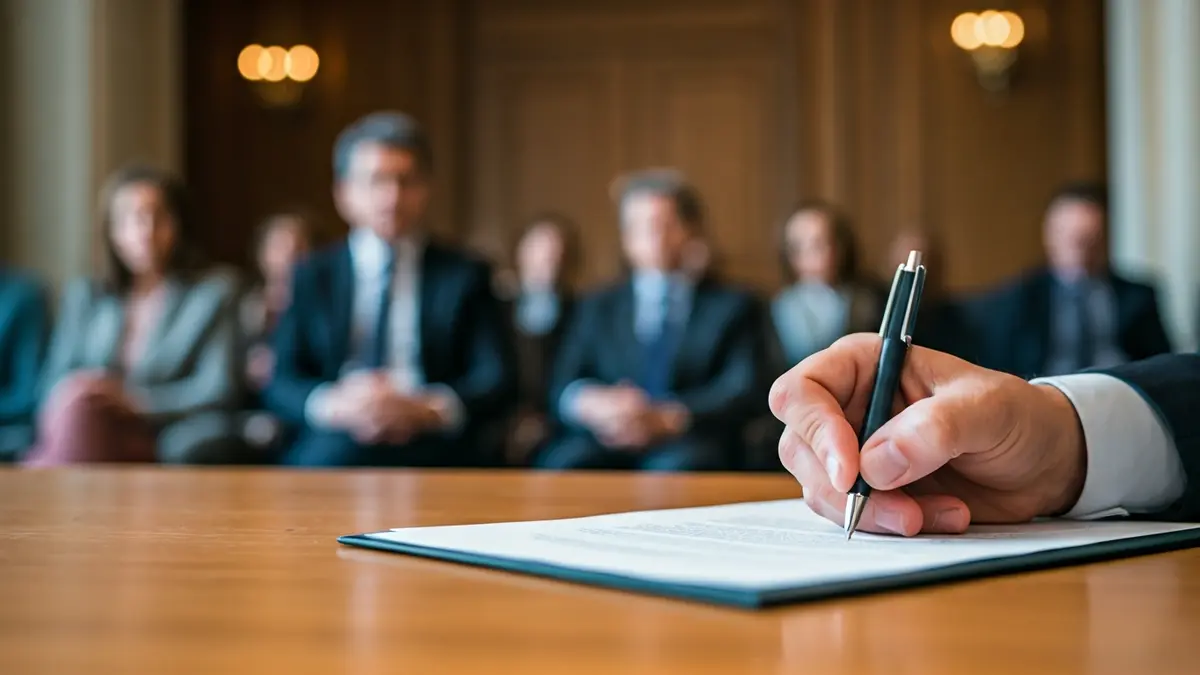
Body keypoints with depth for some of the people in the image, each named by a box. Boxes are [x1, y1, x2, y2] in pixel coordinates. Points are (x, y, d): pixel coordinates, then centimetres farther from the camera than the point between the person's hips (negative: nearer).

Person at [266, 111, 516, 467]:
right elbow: (281, 384, 7)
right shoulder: (312, 276, 18)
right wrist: (333, 405, -17)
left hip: (431, 448, -1)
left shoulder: (465, 276, 15)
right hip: (326, 448, 1)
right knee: (338, 448, -36)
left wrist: (426, 410, -18)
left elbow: (498, 382, 3)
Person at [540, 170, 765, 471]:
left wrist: (668, 420, -17)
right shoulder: (597, 307, 25)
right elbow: (562, 387, 12)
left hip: (688, 448, -1)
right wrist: (593, 403, -14)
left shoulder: (732, 306, 18)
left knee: (676, 469, -37)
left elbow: (742, 391, 2)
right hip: (607, 443, 2)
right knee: (563, 464, -33)